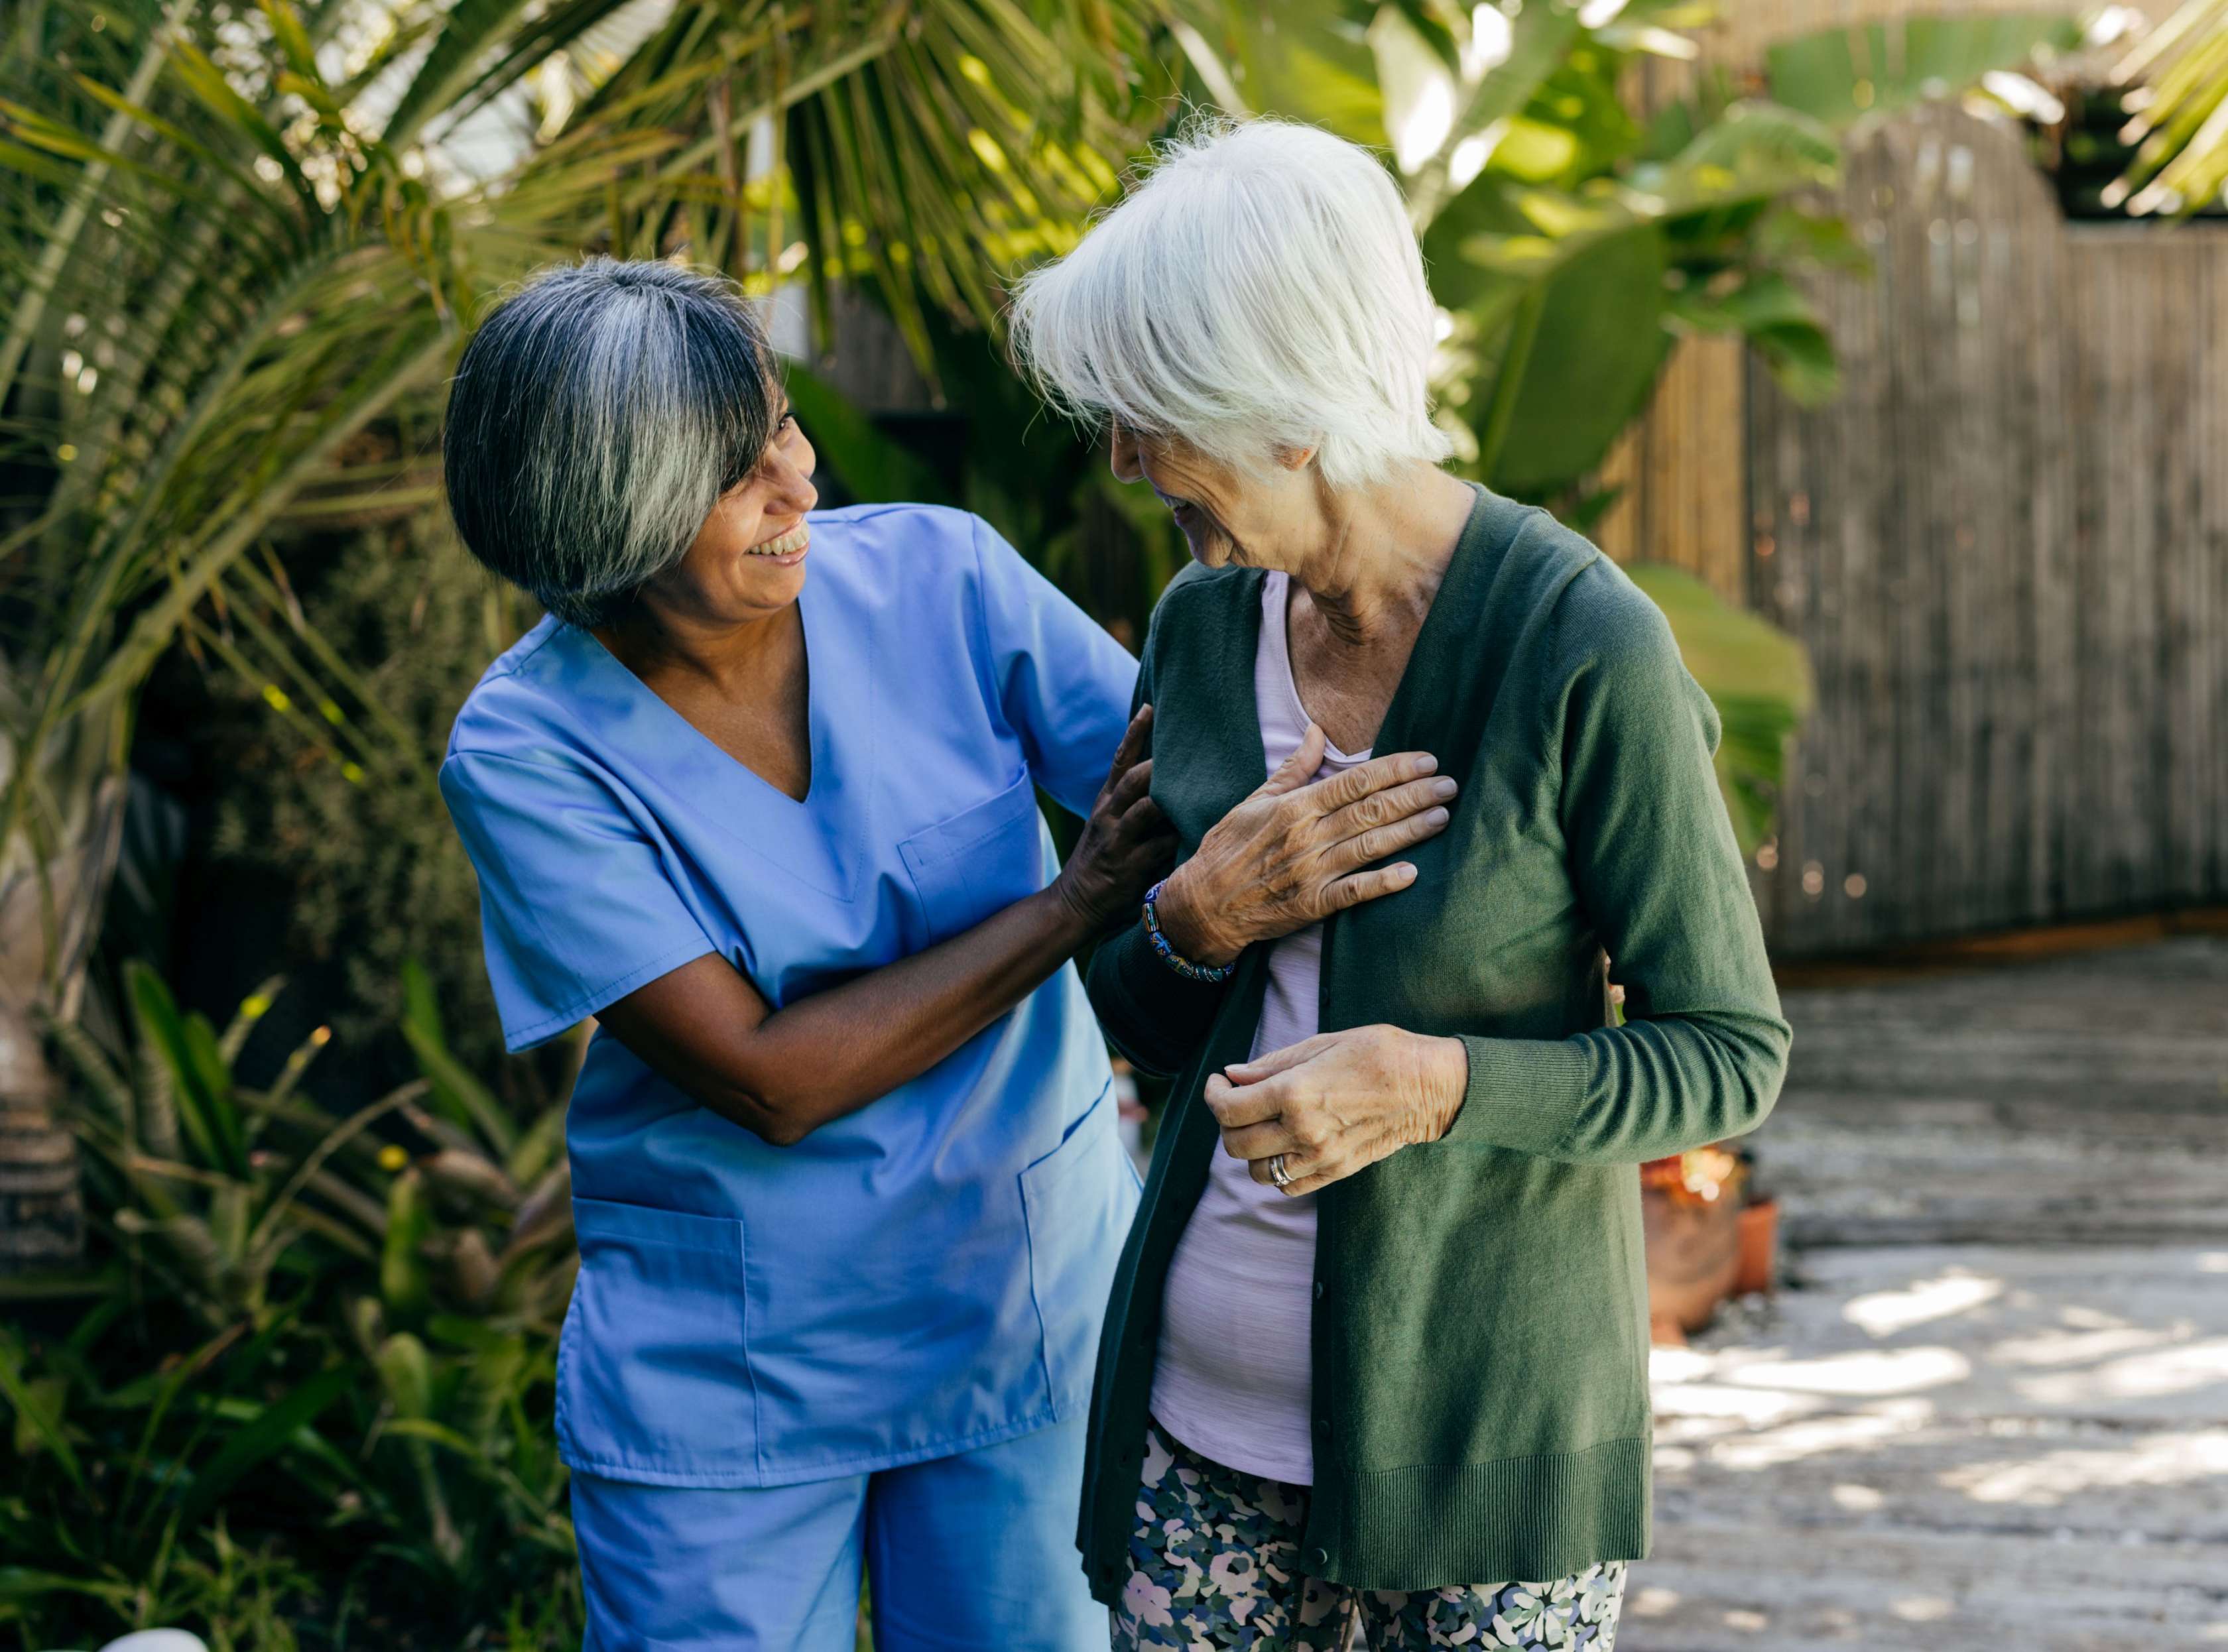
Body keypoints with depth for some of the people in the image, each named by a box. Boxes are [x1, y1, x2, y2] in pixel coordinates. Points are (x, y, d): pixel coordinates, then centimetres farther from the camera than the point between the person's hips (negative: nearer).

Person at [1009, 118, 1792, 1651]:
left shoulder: (1584, 650, -16)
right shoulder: (1202, 624, 2)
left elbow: (1731, 1054, -10)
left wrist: (1437, 1084, -24)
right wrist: (1196, 919, -11)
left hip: (1480, 1417, -5)